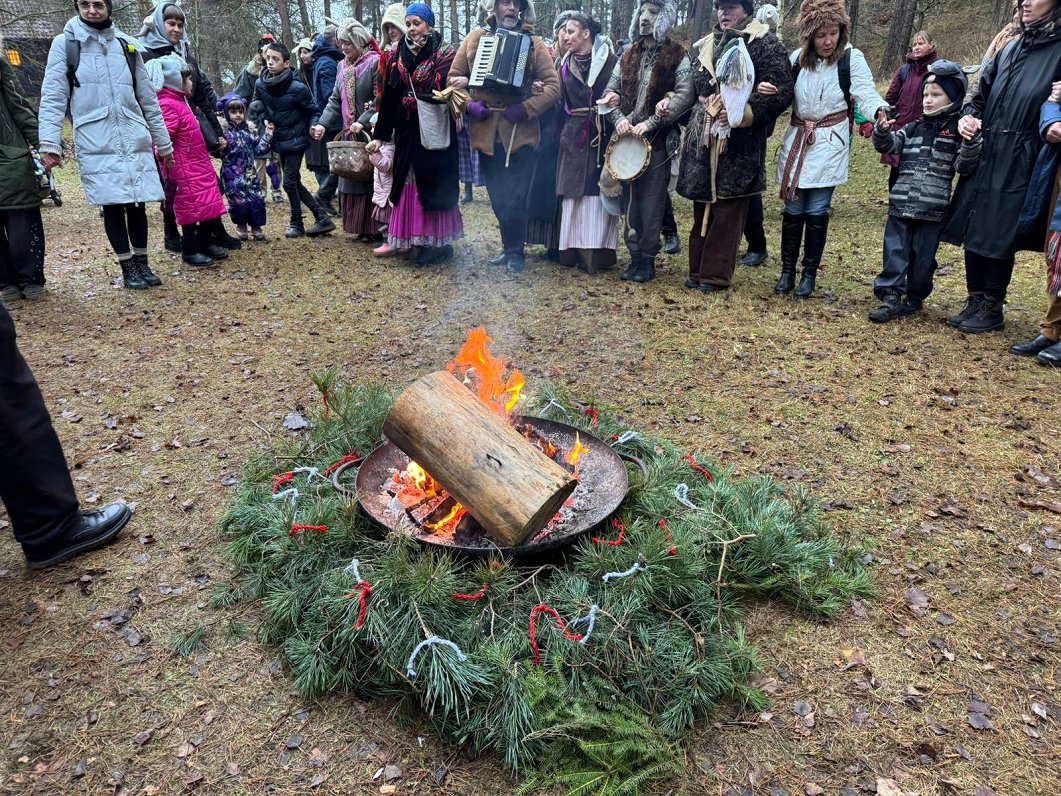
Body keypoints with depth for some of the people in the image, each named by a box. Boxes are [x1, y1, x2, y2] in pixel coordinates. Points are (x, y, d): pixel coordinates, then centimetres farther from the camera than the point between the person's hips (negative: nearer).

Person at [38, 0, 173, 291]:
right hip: (95, 144, -3)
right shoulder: (64, 43, 3)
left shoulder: (127, 45, 13)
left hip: (135, 141, 3)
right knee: (112, 206, -1)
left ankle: (142, 263, 17)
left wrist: (163, 142, 15)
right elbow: (53, 96, -2)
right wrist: (50, 142, -12)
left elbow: (148, 98, 16)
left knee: (137, 204, 5)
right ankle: (128, 267, 9)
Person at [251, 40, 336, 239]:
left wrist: (312, 128, -12)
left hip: (295, 140, -6)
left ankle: (297, 224, 12)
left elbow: (312, 112, -3)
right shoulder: (261, 84, -3)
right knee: (294, 182, 9)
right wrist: (265, 120, -3)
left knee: (290, 182, -6)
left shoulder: (297, 88, -18)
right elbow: (256, 106, 12)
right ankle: (322, 218, 16)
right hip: (279, 141, 6)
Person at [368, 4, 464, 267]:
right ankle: (418, 238, 14)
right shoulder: (397, 57, 9)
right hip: (406, 130, 5)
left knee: (434, 184, -1)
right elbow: (387, 98, 9)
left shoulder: (445, 55, -2)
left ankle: (439, 242, 8)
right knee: (410, 185, 5)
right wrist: (379, 135, 8)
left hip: (435, 130, -4)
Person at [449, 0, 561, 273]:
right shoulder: (474, 39, 9)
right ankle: (511, 248, 26)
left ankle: (515, 251, 14)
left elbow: (553, 86, -2)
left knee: (515, 200, -4)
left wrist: (525, 109, -15)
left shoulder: (534, 43, 4)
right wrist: (469, 104, -7)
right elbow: (454, 78, 11)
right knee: (498, 200, 10)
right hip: (486, 133, 3)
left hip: (521, 133, -2)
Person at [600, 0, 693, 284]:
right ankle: (634, 254, 15)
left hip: (658, 140, -4)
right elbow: (611, 91, 12)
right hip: (627, 138, 4)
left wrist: (649, 123, -18)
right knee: (631, 197, 6)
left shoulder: (677, 56, 0)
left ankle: (648, 258, 5)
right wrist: (619, 118, -8)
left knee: (651, 201, -3)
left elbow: (683, 96, -11)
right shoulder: (628, 55, 14)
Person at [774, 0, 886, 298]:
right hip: (797, 140, 4)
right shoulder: (797, 58, 6)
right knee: (793, 208, 4)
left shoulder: (852, 58, -7)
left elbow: (867, 95, -14)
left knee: (816, 211, -3)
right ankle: (787, 271, 14)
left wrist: (880, 111, -36)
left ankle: (809, 274, 9)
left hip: (829, 143, -3)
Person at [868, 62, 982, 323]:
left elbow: (964, 166, -5)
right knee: (895, 251, 0)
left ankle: (914, 298, 18)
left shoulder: (958, 131, 1)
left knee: (923, 255, 6)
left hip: (933, 209, -3)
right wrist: (882, 132, -15)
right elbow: (889, 145, 5)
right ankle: (891, 297, 2)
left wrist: (971, 144, -23)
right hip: (901, 204, 3)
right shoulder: (913, 128, 12)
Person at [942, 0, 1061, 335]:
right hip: (984, 157, 6)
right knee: (973, 231, 8)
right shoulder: (1011, 48, 13)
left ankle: (992, 308, 11)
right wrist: (968, 116, 3)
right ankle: (975, 301, 19)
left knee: (998, 236, -2)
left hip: (1018, 165, -6)